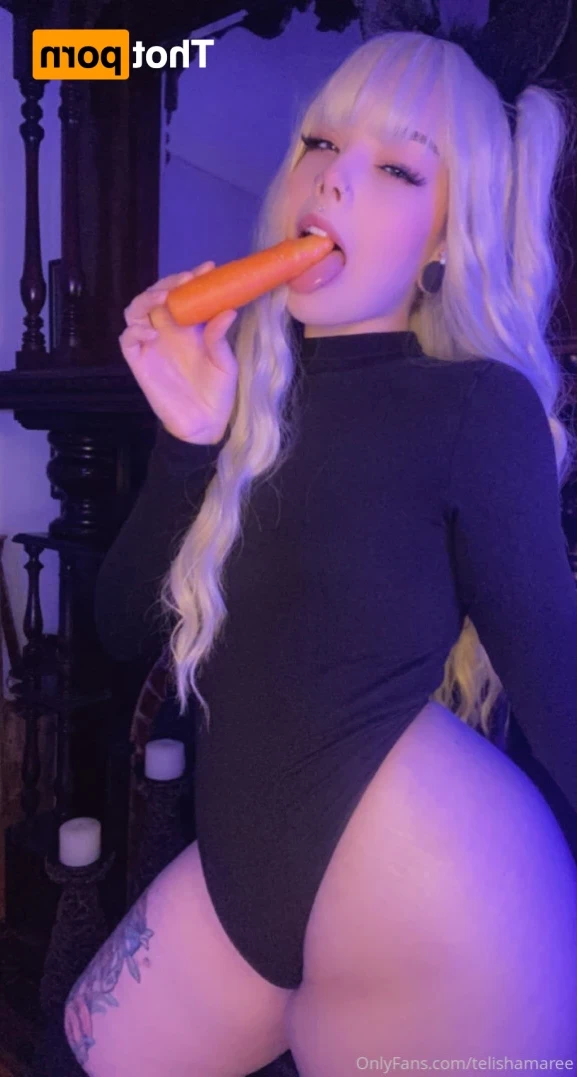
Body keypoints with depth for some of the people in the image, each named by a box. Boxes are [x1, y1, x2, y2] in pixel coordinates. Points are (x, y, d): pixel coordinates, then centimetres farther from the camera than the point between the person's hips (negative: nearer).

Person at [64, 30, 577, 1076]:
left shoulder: (474, 409, -13)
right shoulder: (233, 384, 2)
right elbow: (125, 627, -1)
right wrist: (188, 439, -15)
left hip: (427, 903, -5)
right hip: (248, 871, 6)